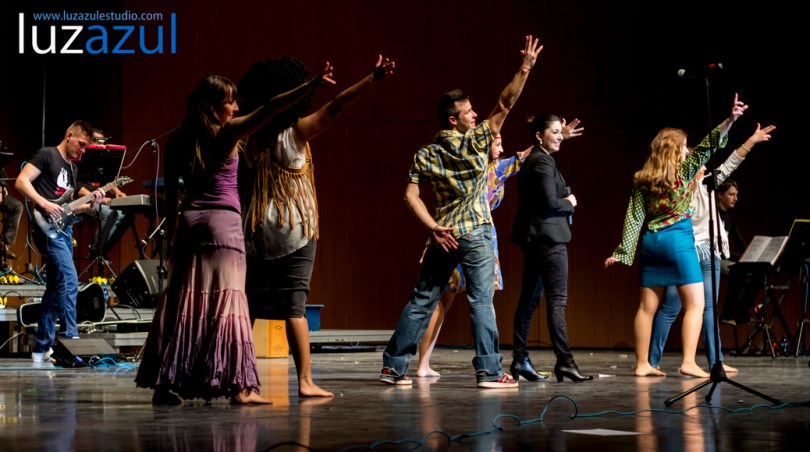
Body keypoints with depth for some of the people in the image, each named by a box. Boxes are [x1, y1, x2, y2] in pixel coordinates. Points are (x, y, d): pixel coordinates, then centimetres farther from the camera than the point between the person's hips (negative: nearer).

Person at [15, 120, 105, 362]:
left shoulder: (71, 168, 21)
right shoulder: (47, 155, -5)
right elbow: (21, 181, -13)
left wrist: (89, 206, 5)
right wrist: (45, 204, -21)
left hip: (63, 230, 9)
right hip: (48, 229, -9)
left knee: (55, 287, 9)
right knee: (69, 280, -18)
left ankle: (42, 348, 13)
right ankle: (69, 338, -17)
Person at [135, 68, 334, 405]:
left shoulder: (177, 142, 8)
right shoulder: (228, 133, -5)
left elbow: (170, 192, 8)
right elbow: (269, 110, -13)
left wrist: (171, 231, 14)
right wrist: (312, 85, -16)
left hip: (188, 222, 5)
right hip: (223, 222, -4)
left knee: (181, 302, 6)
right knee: (226, 301, -5)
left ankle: (166, 383, 6)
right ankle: (238, 385, -8)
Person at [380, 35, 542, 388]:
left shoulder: (425, 155, 4)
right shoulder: (475, 142, -8)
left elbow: (411, 194, -4)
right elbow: (505, 105, -10)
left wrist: (432, 227, -4)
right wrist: (525, 69, -8)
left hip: (443, 236, 4)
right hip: (475, 235, -4)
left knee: (421, 300, 10)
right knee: (481, 301, -2)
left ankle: (393, 365, 12)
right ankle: (489, 370, -3)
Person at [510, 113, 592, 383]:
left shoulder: (531, 160, 16)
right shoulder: (543, 162, -13)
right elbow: (550, 202, -21)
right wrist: (570, 203, -4)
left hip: (532, 237, 10)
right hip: (548, 235, -10)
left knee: (529, 299, 11)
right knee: (557, 300, -11)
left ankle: (520, 358, 15)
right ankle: (564, 361, -14)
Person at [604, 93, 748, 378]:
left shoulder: (642, 180, 7)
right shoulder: (683, 171, -4)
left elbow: (634, 218, 4)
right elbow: (707, 148, -16)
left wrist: (623, 252, 5)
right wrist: (730, 120, -21)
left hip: (650, 241, 5)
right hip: (678, 239, -5)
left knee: (648, 306, 8)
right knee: (695, 304, -3)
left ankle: (642, 364, 9)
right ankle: (688, 363, -14)